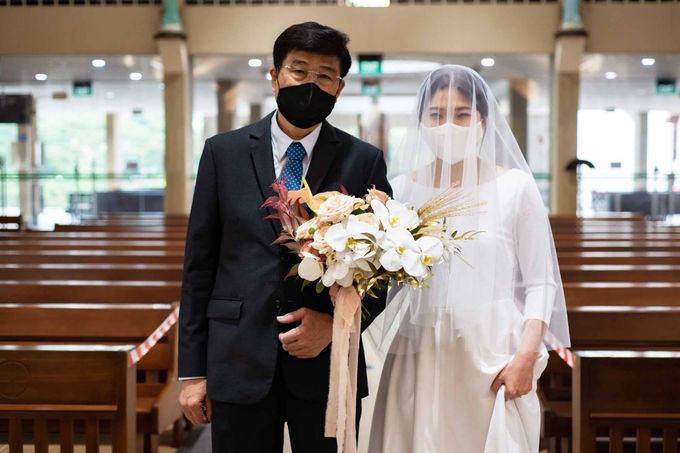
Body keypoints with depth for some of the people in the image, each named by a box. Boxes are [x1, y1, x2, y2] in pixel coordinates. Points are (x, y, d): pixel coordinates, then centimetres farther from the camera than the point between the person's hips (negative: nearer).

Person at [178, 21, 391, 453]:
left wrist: (337, 323, -12)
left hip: (327, 364, 0)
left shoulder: (364, 160, 2)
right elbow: (199, 265, 3)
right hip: (240, 362, 0)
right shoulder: (223, 152, 3)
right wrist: (193, 371, 1)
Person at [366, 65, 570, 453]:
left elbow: (540, 283, -1)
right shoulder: (401, 189, 4)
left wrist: (526, 355, -12)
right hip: (419, 356, 2)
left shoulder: (515, 187, -1)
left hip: (493, 353, -1)